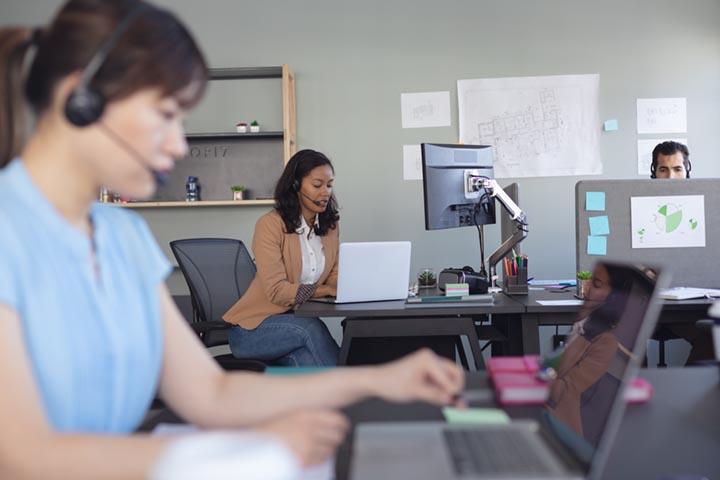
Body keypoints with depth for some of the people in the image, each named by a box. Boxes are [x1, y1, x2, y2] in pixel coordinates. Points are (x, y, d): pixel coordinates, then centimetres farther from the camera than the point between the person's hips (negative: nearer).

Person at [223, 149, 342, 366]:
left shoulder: (330, 225, 7)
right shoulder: (270, 224, -14)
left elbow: (334, 278, 5)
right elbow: (277, 291, -19)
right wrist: (326, 290, -24)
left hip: (293, 321, 4)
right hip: (253, 327, -4)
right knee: (311, 328, -33)